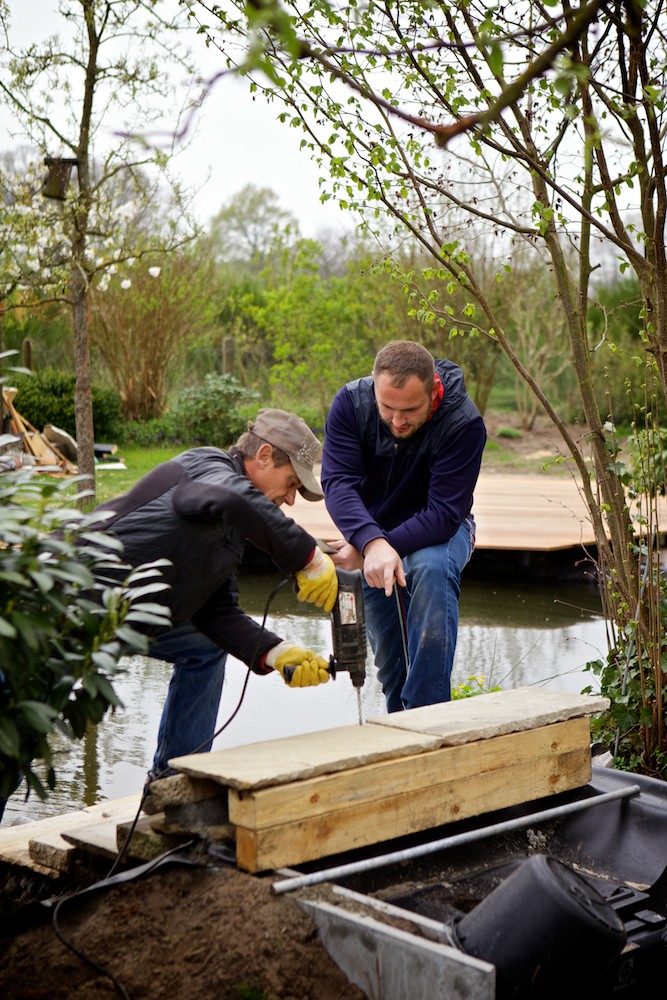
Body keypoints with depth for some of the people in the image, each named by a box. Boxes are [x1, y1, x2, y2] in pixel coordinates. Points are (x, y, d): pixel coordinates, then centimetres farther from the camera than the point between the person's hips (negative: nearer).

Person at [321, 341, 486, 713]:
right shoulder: (351, 402, -21)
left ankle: (427, 712, -32)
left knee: (432, 568, -36)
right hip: (370, 529, 3)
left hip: (438, 531, -3)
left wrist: (363, 553, -35)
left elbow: (443, 514, -31)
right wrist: (372, 543, -49)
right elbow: (337, 482, -31)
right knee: (389, 660, 3)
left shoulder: (464, 423, -29)